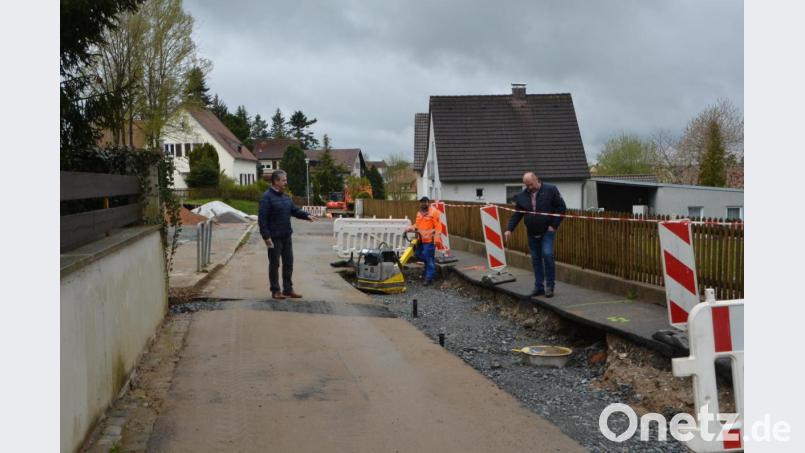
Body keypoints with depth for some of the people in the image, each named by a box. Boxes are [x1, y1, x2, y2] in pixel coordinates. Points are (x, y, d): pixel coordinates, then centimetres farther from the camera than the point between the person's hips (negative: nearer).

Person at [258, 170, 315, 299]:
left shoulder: (285, 197, 12)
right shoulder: (267, 197, -14)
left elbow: (295, 210, 15)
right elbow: (262, 219, -18)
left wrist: (306, 215, -4)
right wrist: (266, 236, -22)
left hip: (286, 236, 8)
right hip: (274, 237, -8)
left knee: (288, 263, 11)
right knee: (274, 264, 2)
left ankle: (288, 289, 21)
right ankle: (275, 291, 11)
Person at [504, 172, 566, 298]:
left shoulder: (550, 190, -6)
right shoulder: (522, 196, 4)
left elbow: (561, 207, -4)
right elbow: (517, 214, 5)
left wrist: (554, 225, -10)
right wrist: (509, 229, -8)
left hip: (547, 231, -4)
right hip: (532, 233, 4)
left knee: (547, 255, -17)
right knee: (536, 260, 7)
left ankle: (550, 286, -4)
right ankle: (539, 287, 15)